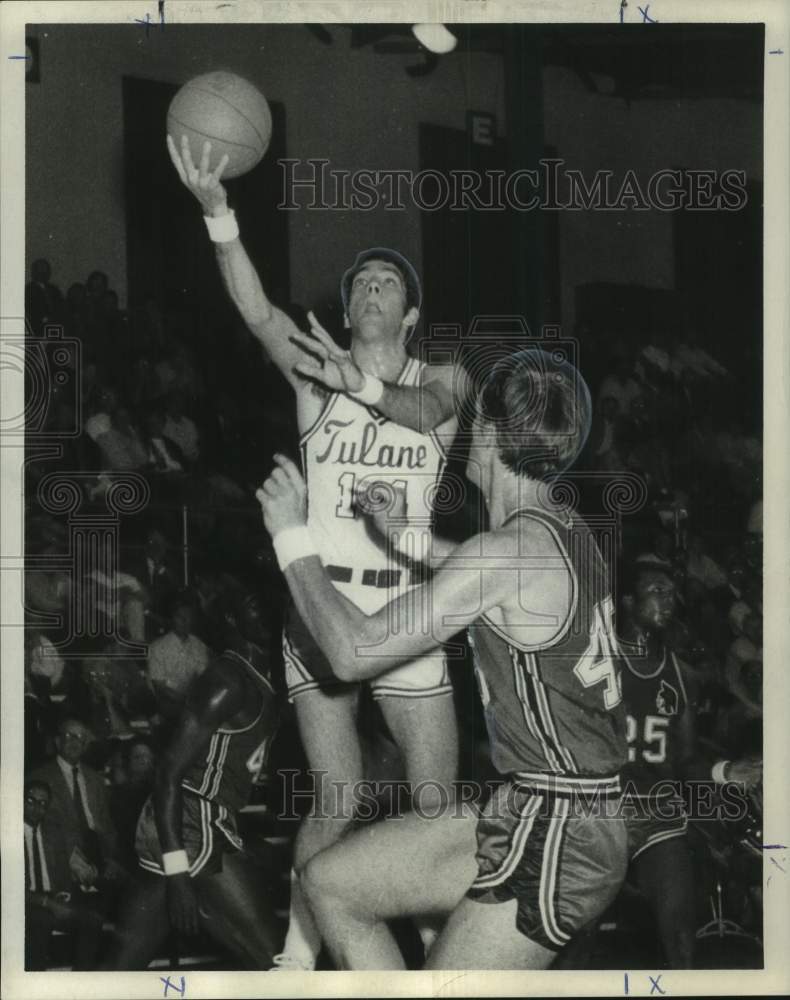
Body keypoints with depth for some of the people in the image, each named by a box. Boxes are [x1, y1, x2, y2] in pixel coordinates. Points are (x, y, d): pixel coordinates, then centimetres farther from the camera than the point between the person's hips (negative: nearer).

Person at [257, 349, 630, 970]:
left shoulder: (506, 551, -20)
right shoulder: (565, 529, 7)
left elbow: (353, 652, -18)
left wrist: (293, 537, -7)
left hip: (553, 835, -9)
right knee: (330, 883, 12)